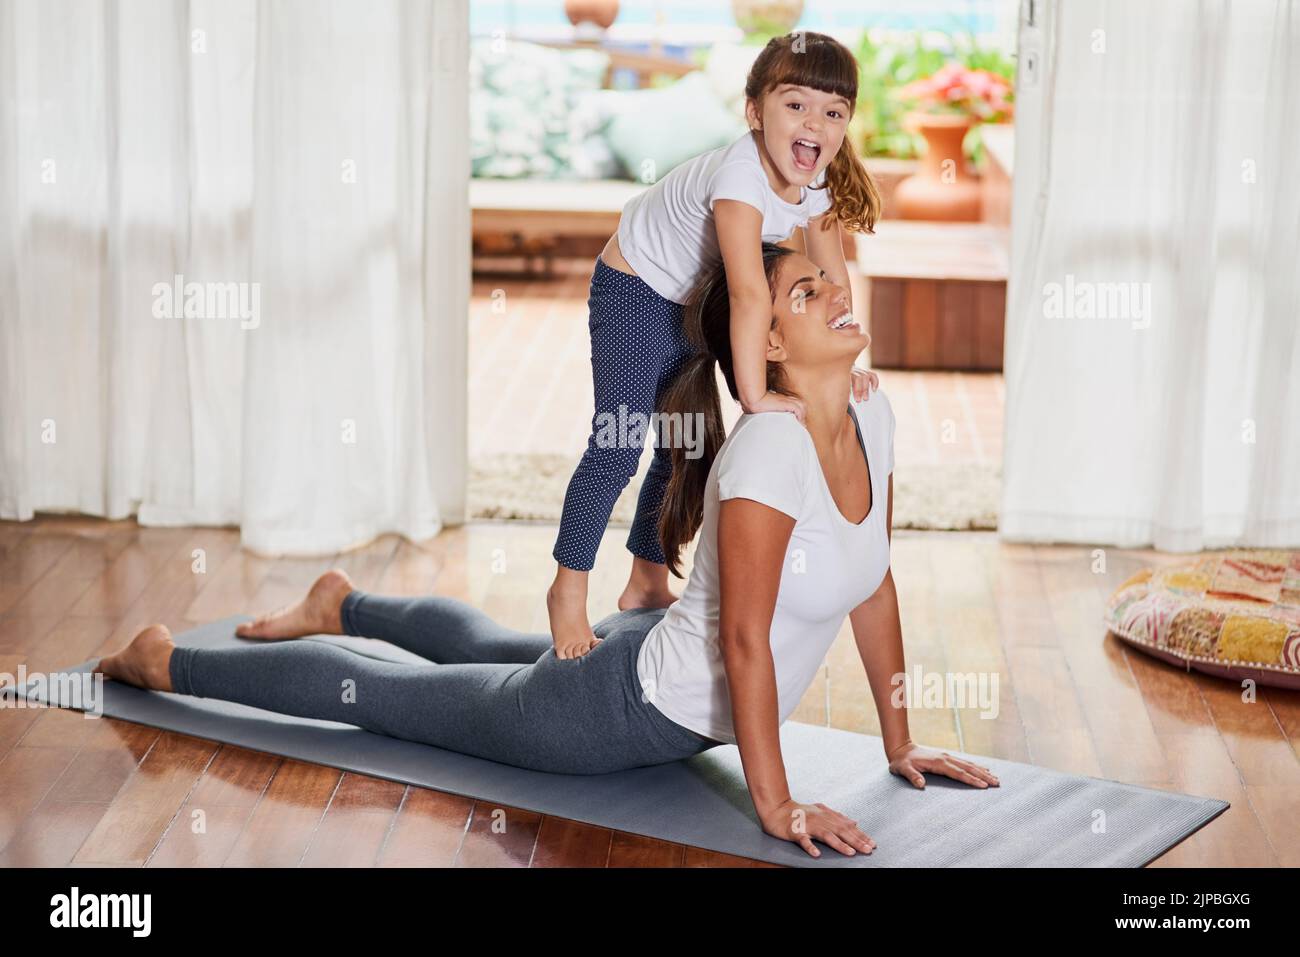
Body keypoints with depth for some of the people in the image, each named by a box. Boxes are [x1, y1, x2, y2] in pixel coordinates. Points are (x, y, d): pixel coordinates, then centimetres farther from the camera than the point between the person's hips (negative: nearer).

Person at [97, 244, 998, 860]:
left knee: (495, 650, 36)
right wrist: (774, 802, -26)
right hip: (612, 712, -8)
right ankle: (163, 660, 33)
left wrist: (900, 740, 4)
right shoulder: (770, 447, -34)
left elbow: (876, 586, 3)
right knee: (379, 693, 13)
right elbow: (744, 639, -32)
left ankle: (343, 604, 62)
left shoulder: (873, 420, -8)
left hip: (659, 666, 8)